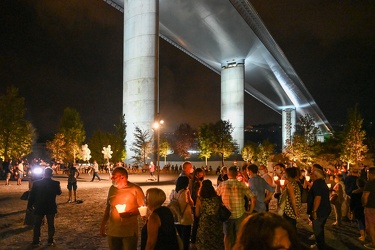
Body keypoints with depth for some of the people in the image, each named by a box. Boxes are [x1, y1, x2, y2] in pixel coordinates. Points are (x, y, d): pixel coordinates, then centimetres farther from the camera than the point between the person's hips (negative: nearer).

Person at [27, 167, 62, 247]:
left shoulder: (36, 183, -10)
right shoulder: (55, 183, -13)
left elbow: (31, 195, -3)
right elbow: (59, 192, 4)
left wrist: (30, 205, 8)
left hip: (39, 208, 1)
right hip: (51, 208, 0)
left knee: (37, 225, 15)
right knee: (51, 224, 13)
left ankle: (36, 241, 18)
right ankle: (50, 241, 18)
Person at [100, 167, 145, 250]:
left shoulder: (135, 189, -9)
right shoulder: (112, 189, 6)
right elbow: (108, 207, 15)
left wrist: (130, 213, -19)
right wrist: (103, 225, 15)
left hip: (129, 232, -4)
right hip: (113, 231, 4)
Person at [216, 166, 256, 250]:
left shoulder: (222, 185, -8)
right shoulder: (242, 185, -9)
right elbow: (253, 198, -11)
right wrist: (250, 211, -2)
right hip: (240, 214, 0)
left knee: (227, 235, 16)